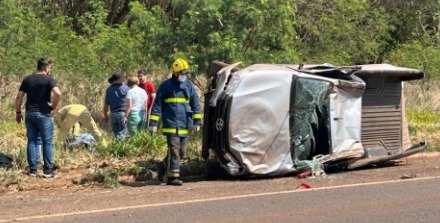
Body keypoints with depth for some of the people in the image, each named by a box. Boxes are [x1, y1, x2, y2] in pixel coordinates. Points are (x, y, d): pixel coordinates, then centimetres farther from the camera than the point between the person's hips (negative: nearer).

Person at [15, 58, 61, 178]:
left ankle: (33, 169, 10)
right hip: (43, 114, -5)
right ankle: (47, 170, 4)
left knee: (32, 141, 10)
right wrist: (53, 106, -8)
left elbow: (19, 97, 7)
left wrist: (18, 112, 15)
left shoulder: (27, 79, 8)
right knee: (47, 142, 3)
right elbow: (58, 93, -23)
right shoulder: (49, 79, -7)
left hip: (29, 114, 5)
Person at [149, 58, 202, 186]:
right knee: (174, 151, -10)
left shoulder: (189, 86, 9)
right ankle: (172, 177, -4)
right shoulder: (166, 86, -2)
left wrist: (197, 121, 5)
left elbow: (195, 104, 12)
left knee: (181, 152, 10)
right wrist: (154, 123, -5)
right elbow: (157, 105, -1)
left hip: (184, 126, 5)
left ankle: (163, 166, 30)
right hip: (171, 125, -5)